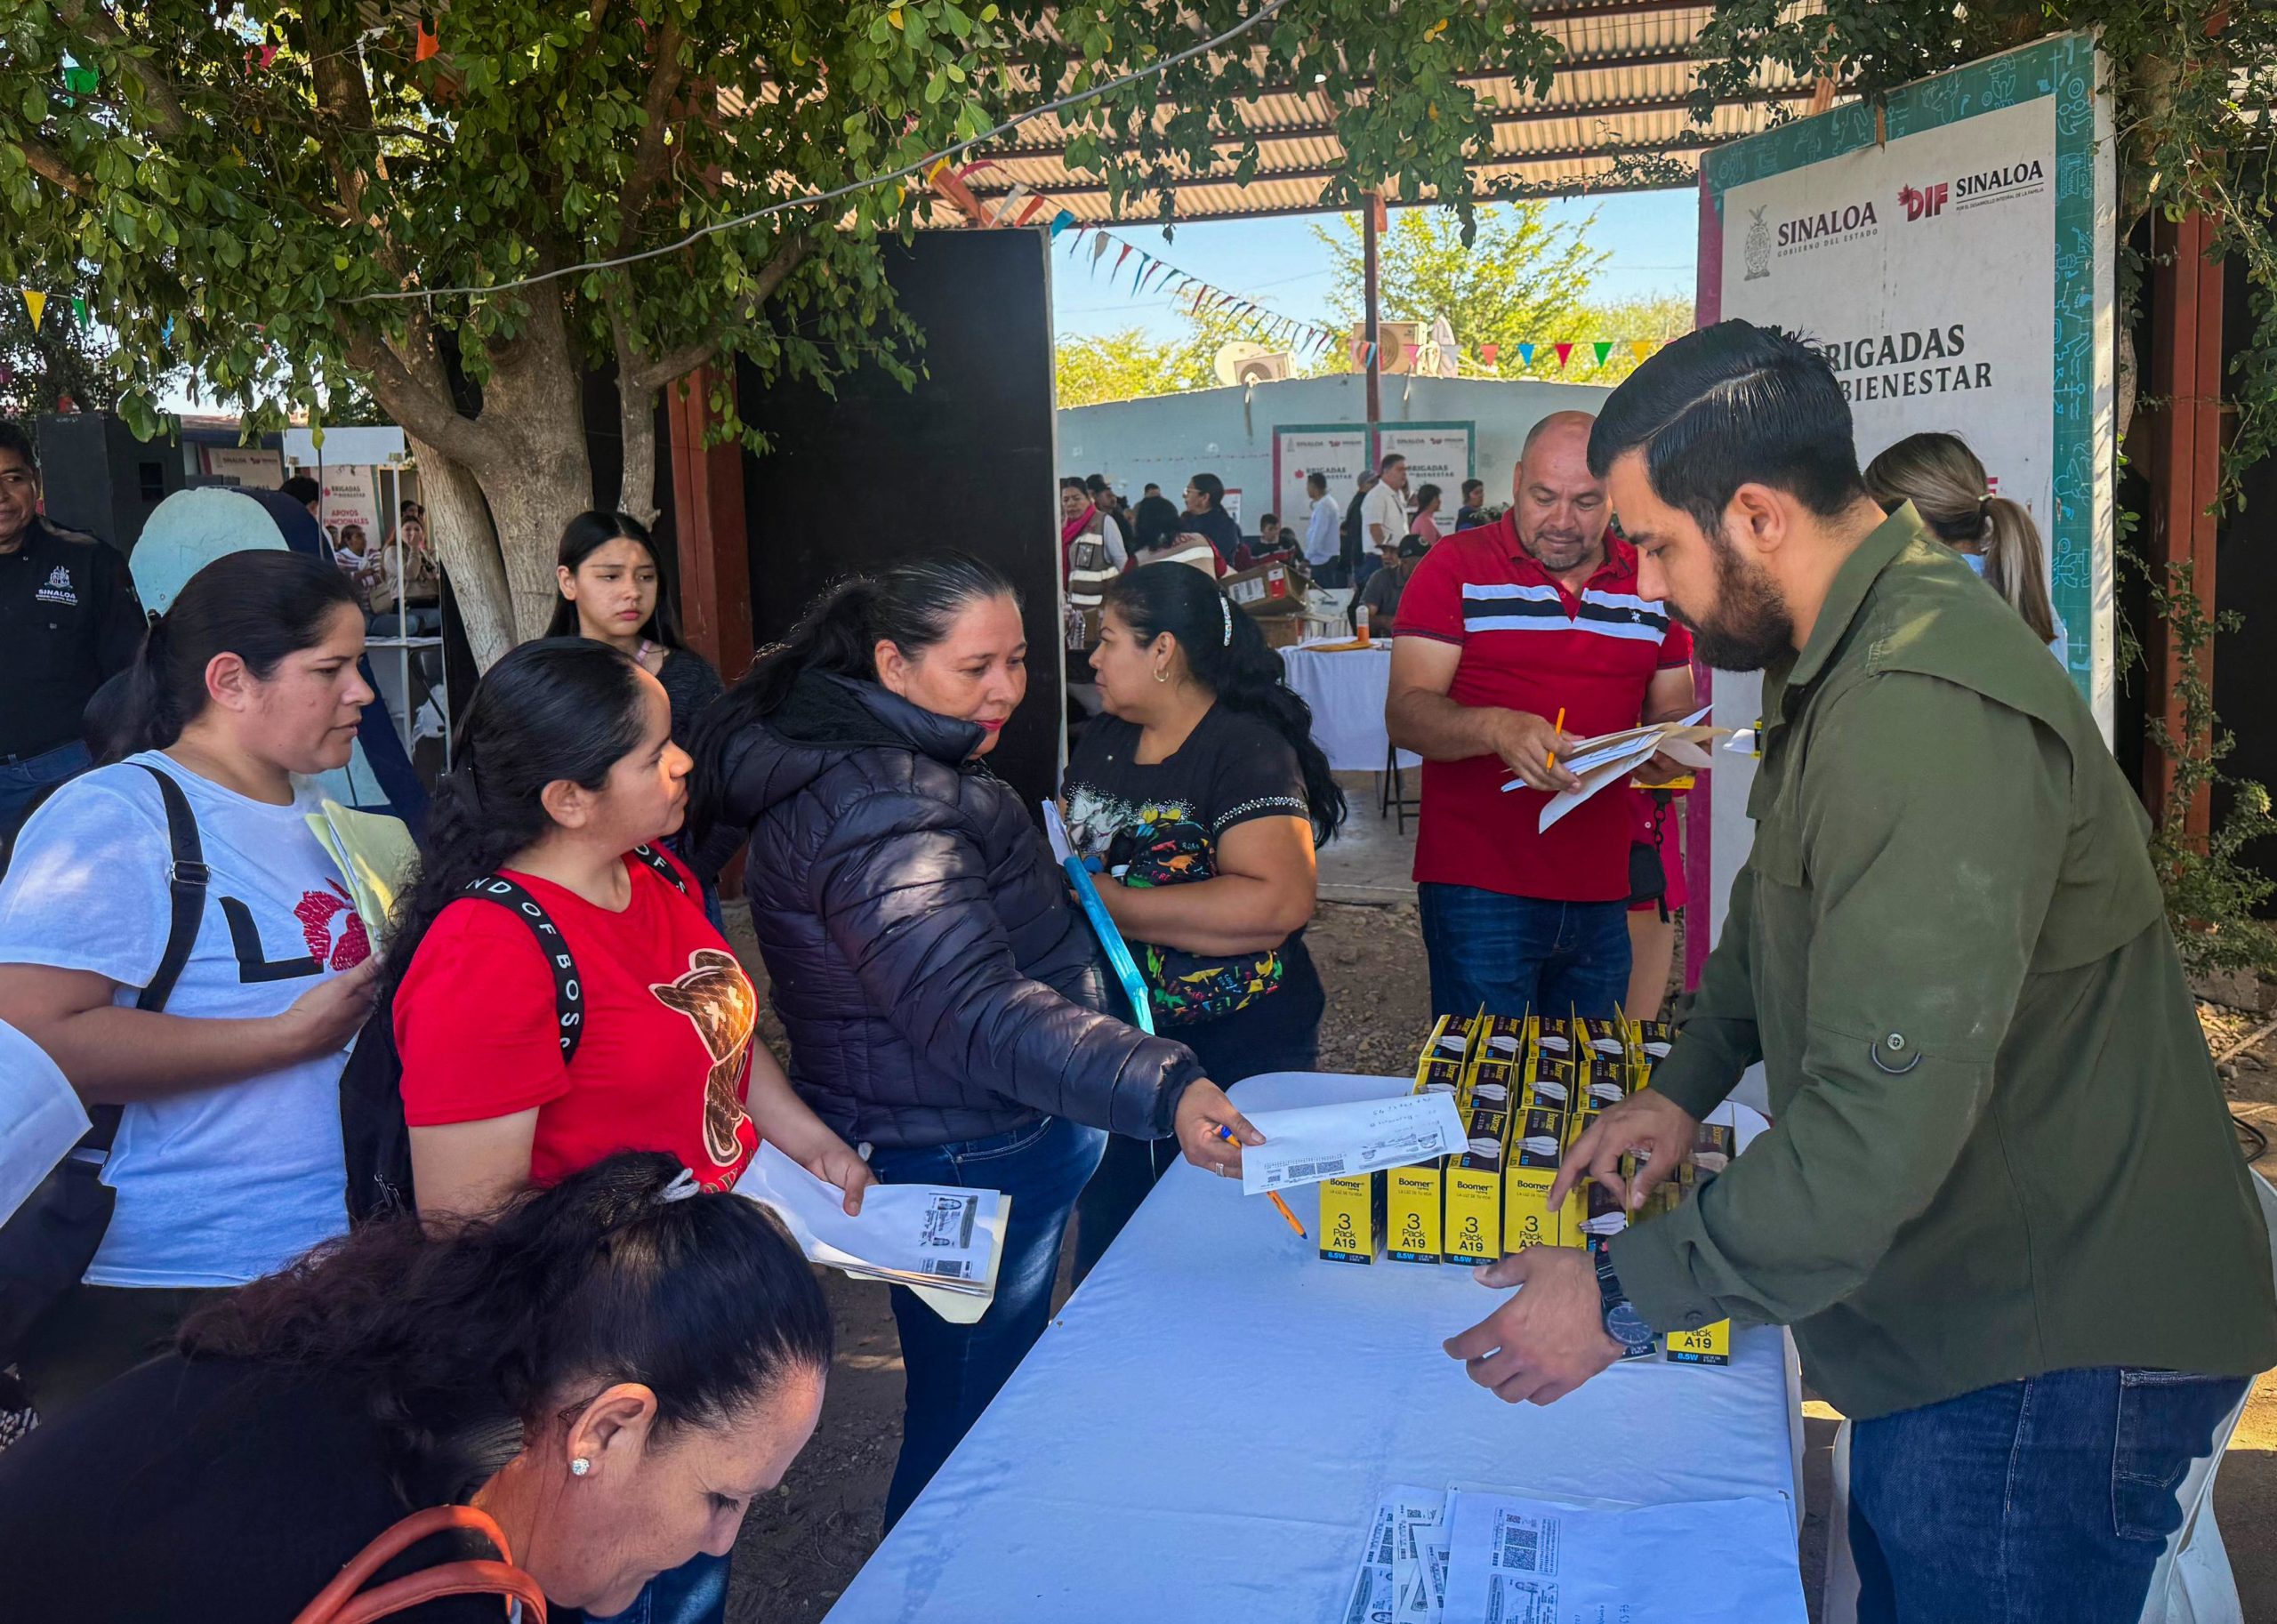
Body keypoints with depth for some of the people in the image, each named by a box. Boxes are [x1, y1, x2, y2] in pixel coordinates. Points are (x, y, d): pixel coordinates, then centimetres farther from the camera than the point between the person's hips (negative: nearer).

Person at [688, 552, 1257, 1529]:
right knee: (967, 1418, 5)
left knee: (988, 1391, 24)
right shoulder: (876, 810, -29)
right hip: (961, 1164, -11)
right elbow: (974, 1009, -40)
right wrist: (1162, 1089, -49)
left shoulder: (878, 760, 7)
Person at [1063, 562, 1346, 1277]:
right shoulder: (1102, 740, 8)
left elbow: (1281, 900, -29)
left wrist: (1107, 902, -25)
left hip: (1235, 1056, -7)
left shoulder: (1245, 747, -16)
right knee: (1102, 1256, 19)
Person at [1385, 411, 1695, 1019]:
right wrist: (1497, 728, -29)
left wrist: (1667, 751, -7)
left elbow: (1673, 713, 17)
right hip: (1479, 888, -4)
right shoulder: (1456, 568, -2)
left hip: (1603, 892, 4)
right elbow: (1405, 713, -10)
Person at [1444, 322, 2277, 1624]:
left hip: (2053, 1355, -10)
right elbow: (1782, 898, 23)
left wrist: (1622, 1299, -23)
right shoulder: (1846, 659, 6)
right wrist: (1689, 1084, 12)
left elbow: (1884, 1122, -33)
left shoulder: (1929, 716, -30)